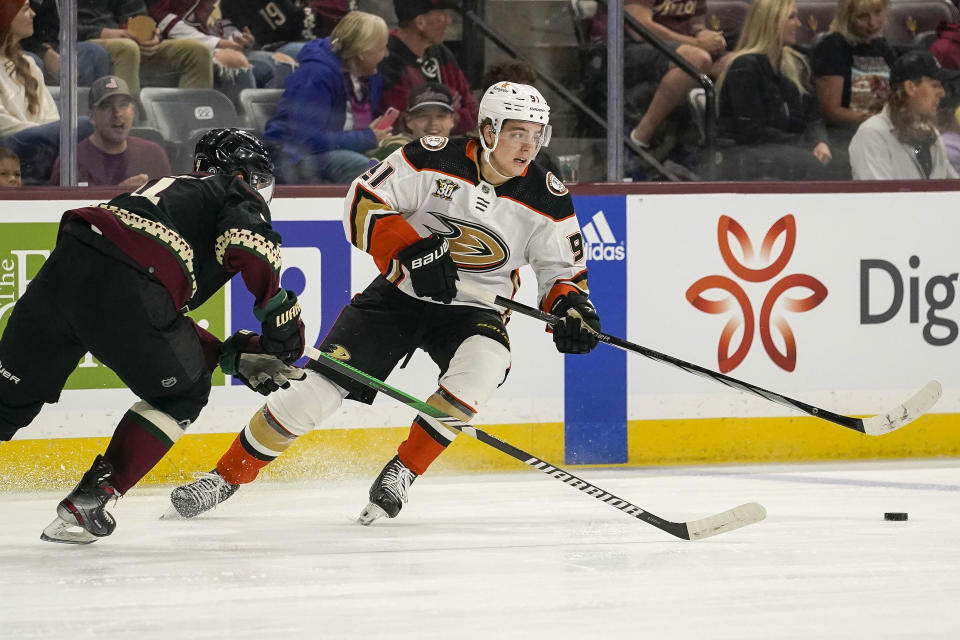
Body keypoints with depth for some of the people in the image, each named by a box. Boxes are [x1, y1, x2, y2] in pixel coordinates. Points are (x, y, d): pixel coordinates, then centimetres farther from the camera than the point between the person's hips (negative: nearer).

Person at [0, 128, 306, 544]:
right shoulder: (241, 196, 19)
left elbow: (170, 322, 33)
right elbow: (249, 243, -9)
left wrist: (235, 355, 28)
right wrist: (279, 307, 3)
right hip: (122, 288, -6)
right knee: (182, 395, 17)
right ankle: (87, 503, 9)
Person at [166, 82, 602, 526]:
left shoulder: (547, 199, -9)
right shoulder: (435, 160, -15)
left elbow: (564, 270, 1)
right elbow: (363, 205, -13)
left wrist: (571, 305, -21)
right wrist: (412, 248, -28)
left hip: (472, 309, 1)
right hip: (401, 293, -1)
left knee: (483, 363, -33)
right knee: (322, 382, -11)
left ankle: (401, 473, -15)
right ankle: (227, 475, 6)